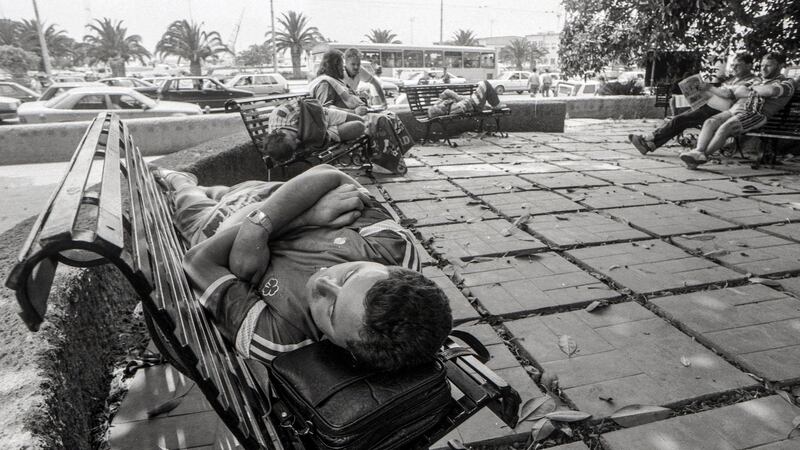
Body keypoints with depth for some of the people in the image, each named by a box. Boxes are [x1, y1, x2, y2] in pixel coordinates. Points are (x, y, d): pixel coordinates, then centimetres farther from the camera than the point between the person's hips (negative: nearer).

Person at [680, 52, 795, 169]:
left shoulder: (787, 82, 13)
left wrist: (750, 90, 3)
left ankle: (703, 156, -37)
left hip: (755, 114, -6)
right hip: (735, 109, 6)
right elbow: (728, 93, 27)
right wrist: (709, 87, 22)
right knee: (709, 122, -24)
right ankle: (698, 151, -41)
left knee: (724, 128, -32)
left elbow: (770, 91, -13)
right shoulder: (757, 82, 34)